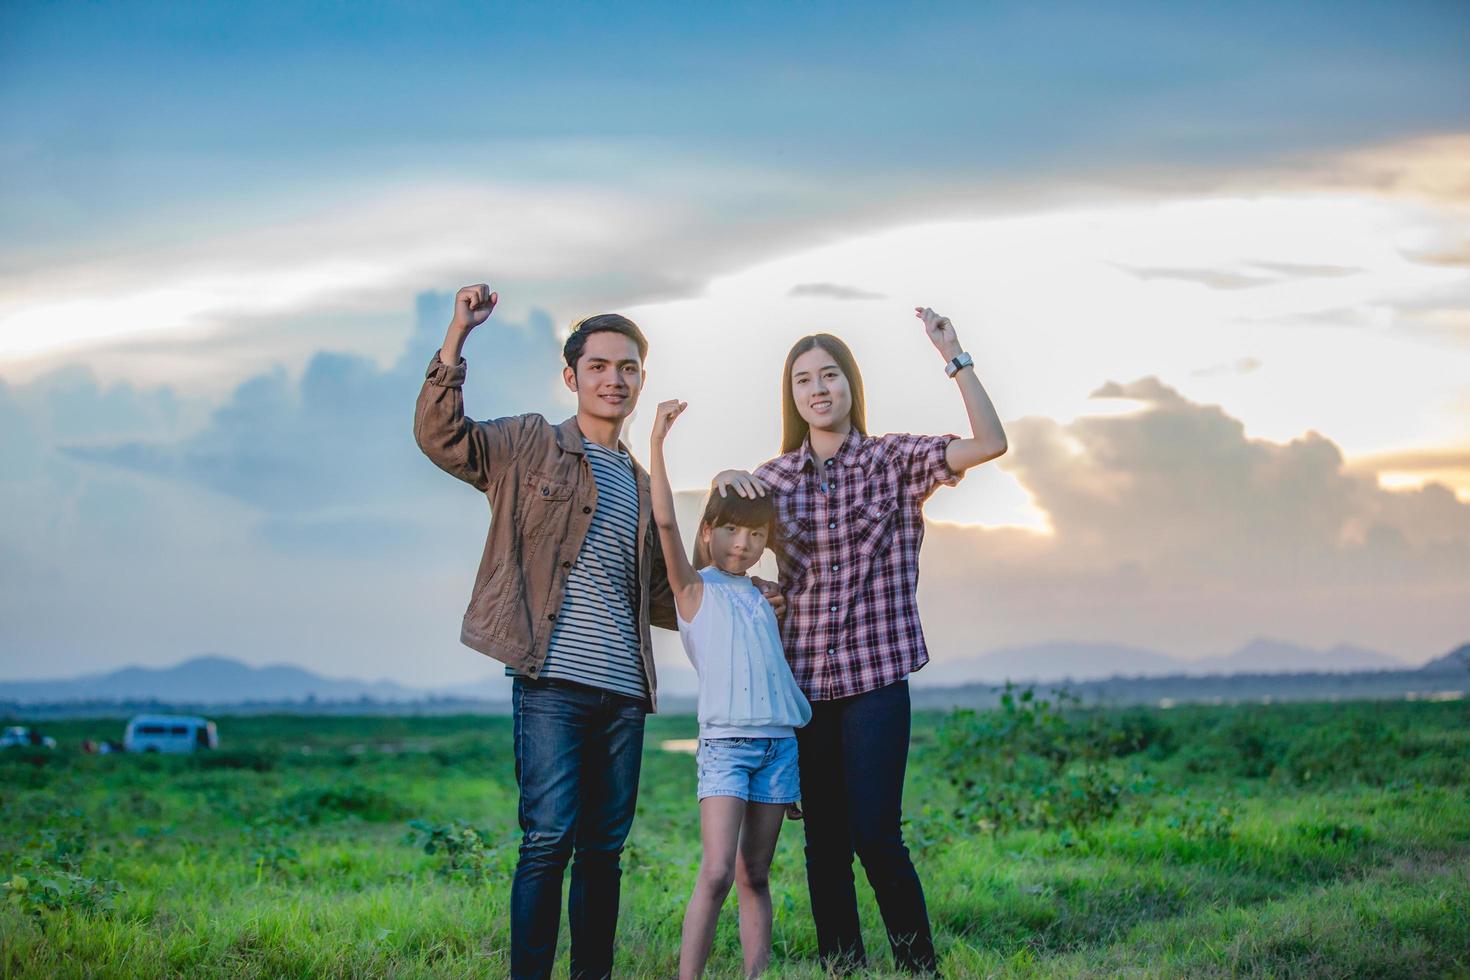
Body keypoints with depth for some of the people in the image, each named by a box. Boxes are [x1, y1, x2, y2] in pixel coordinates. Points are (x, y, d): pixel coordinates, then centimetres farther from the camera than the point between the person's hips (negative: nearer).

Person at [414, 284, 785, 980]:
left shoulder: (642, 486, 23)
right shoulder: (530, 445, 7)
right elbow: (439, 434, -8)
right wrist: (458, 334, -16)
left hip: (623, 689, 6)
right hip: (552, 680, -6)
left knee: (604, 845, 8)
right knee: (549, 838, -12)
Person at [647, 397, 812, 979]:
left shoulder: (760, 596, 18)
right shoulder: (693, 587, 4)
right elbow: (665, 522, -10)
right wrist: (657, 443, -17)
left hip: (778, 741, 5)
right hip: (724, 741, -5)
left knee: (754, 875, 7)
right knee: (716, 874, -14)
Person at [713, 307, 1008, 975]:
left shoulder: (893, 460, -1)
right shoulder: (775, 477, 8)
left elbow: (990, 443, -12)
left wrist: (955, 357, -18)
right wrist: (725, 480, 1)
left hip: (876, 675, -3)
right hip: (802, 680, 3)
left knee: (875, 833, -10)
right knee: (824, 839, 7)